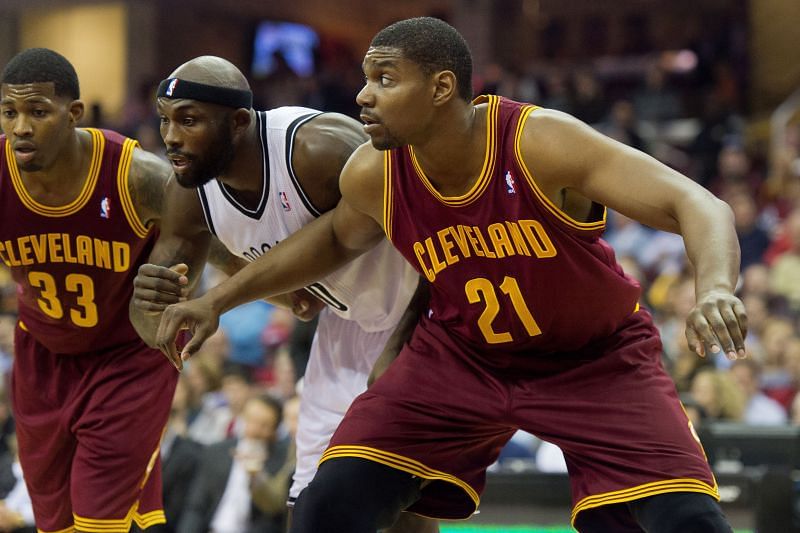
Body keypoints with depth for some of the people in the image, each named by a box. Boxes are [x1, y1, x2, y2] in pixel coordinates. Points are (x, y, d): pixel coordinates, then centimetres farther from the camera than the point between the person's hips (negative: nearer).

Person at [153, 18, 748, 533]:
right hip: (461, 354, 3)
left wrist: (716, 289, -55)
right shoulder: (372, 176, -15)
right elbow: (336, 237, 11)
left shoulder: (542, 143, -29)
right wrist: (217, 300, 8)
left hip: (598, 359, -3)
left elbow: (697, 206, -34)